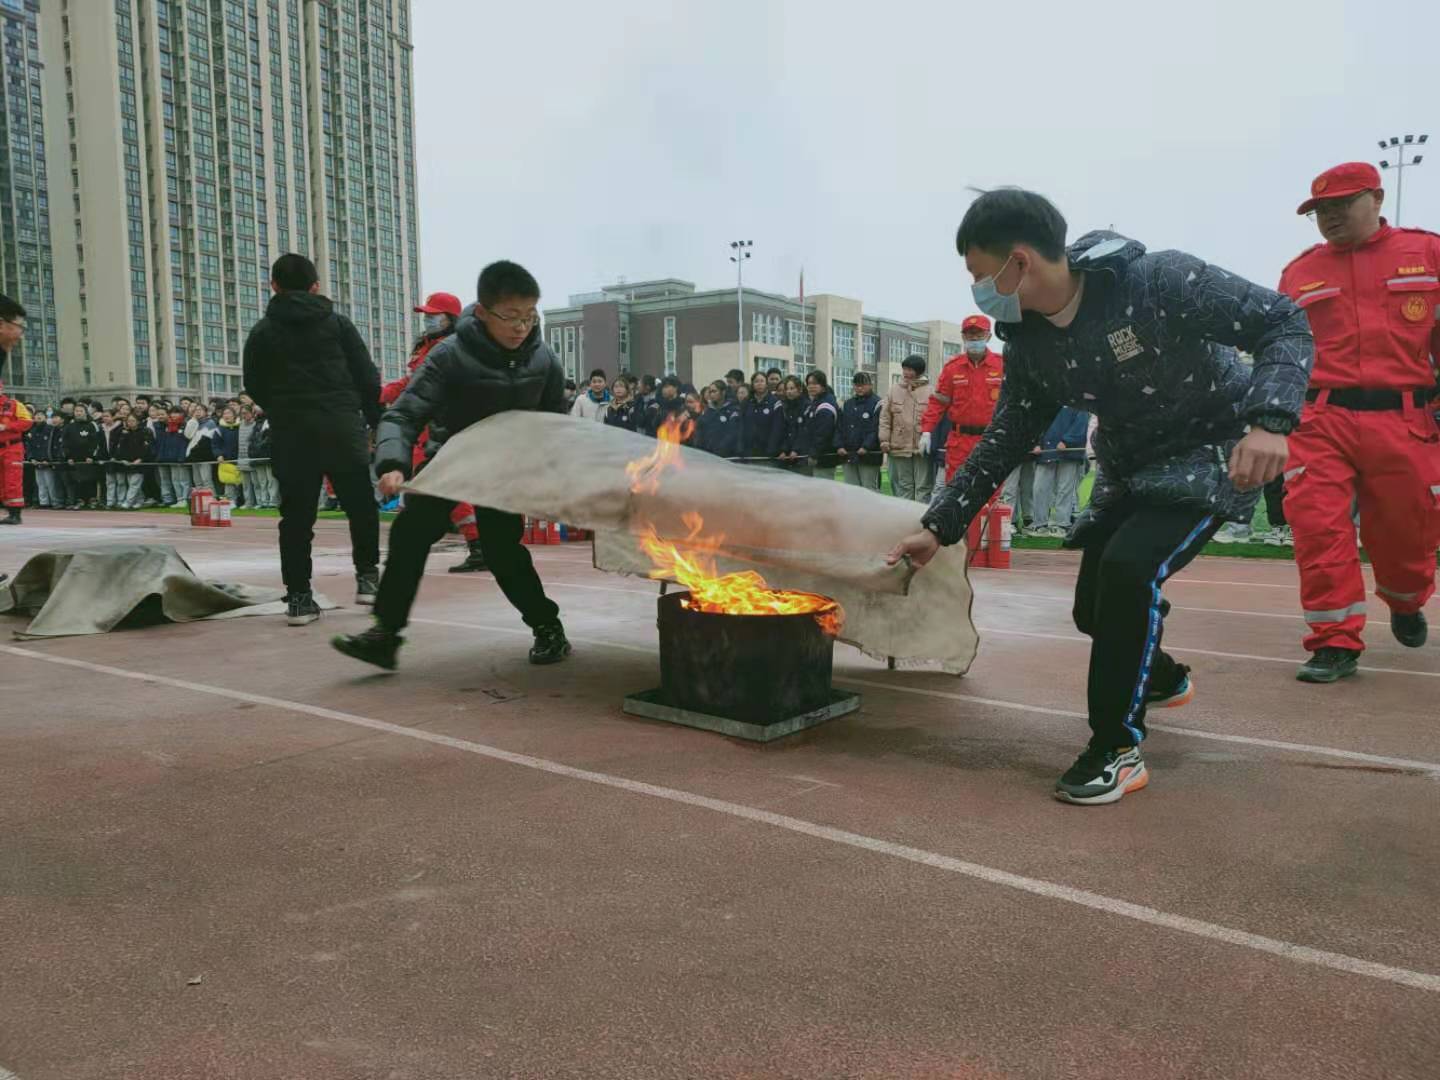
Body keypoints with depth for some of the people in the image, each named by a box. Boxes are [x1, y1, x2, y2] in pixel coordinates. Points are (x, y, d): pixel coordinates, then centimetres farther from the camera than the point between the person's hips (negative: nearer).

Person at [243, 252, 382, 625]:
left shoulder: (262, 332, 7)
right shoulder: (338, 323, 5)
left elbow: (254, 386, 10)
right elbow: (367, 377, 2)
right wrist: (374, 420, 11)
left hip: (289, 431, 1)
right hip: (342, 426, -1)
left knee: (296, 514, 4)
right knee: (360, 503, 12)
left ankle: (298, 596, 3)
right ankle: (367, 575, 9)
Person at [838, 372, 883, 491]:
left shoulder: (877, 404, -4)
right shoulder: (848, 404, 17)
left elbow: (877, 429, -12)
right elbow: (840, 427, 14)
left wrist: (866, 446, -20)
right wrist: (840, 445, 1)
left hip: (869, 455, -6)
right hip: (848, 455, 6)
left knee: (869, 489, -4)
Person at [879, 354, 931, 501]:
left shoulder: (930, 391, -2)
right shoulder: (894, 391, 9)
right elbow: (885, 418, 7)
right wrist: (884, 439, -1)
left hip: (923, 448, -3)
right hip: (899, 448, 3)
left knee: (923, 487, 2)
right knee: (902, 486, 10)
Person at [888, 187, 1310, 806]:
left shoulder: (1160, 282, -28)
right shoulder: (1028, 341, -9)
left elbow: (1284, 323, -22)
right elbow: (1006, 439, -1)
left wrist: (1270, 420, -39)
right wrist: (940, 527, -5)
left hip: (1216, 451, -6)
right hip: (1130, 467, 7)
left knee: (1128, 569, -27)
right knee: (1096, 606, 7)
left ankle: (1118, 749, -10)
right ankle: (1162, 678, 44)